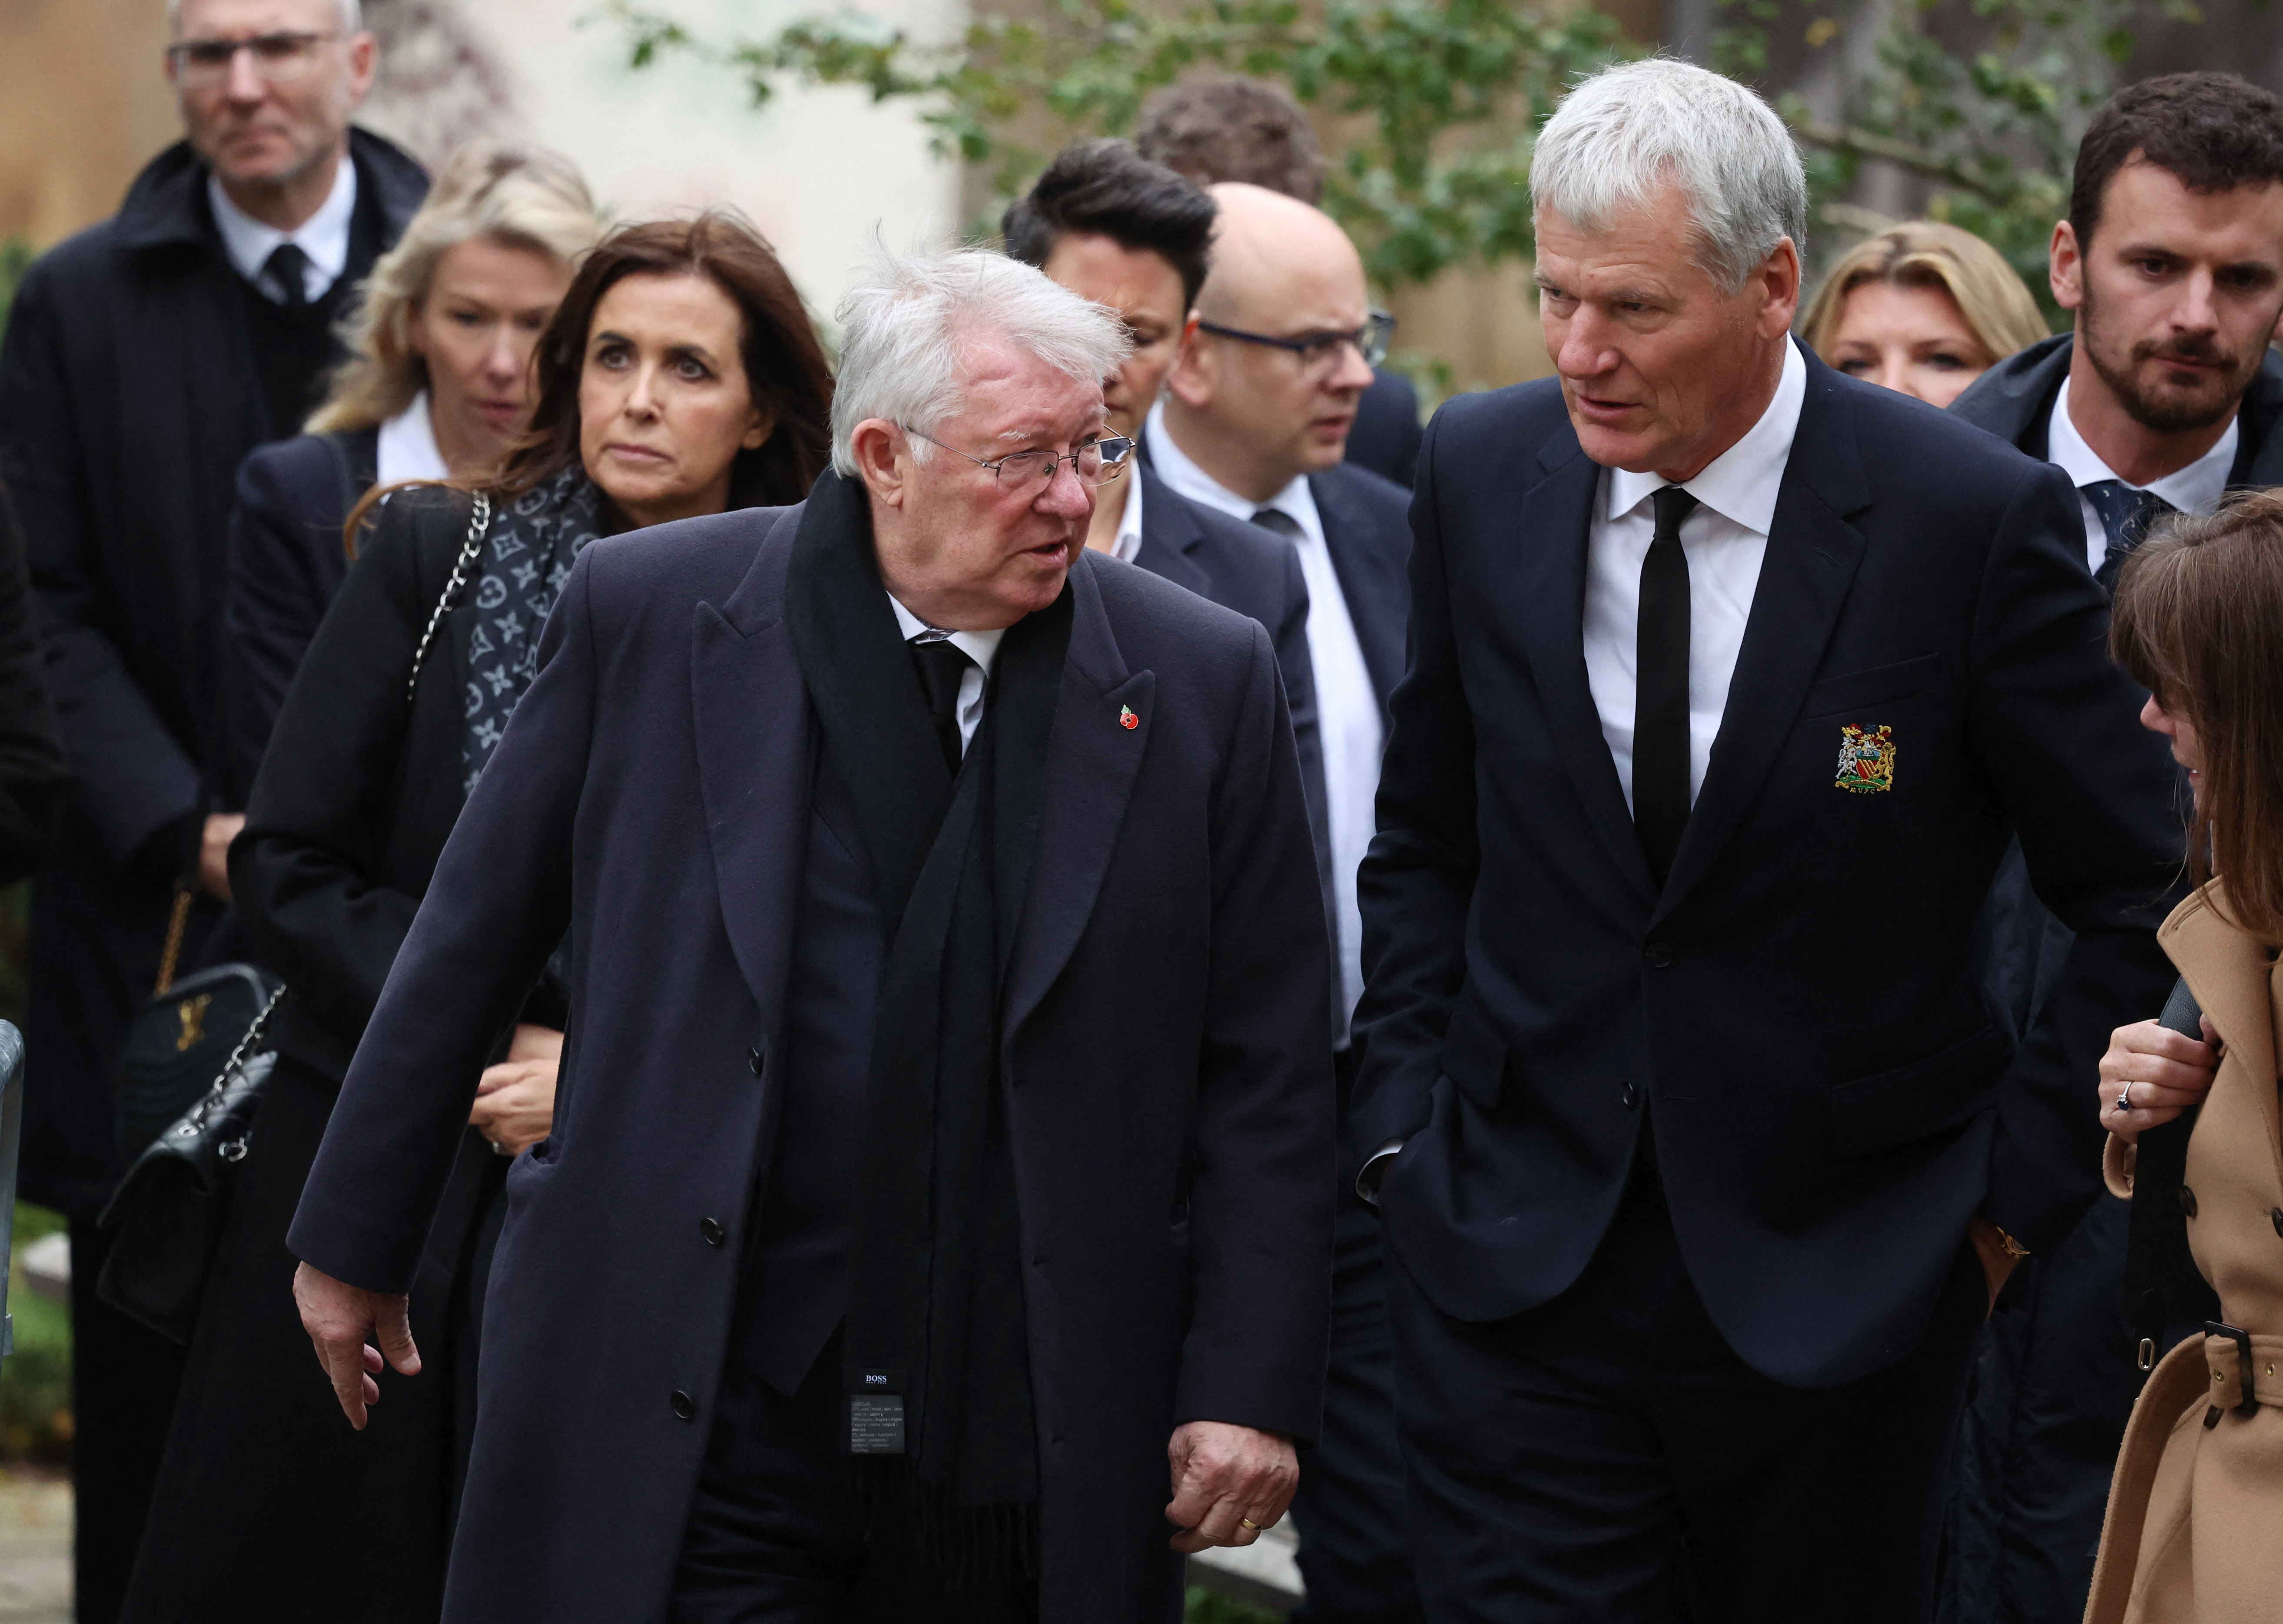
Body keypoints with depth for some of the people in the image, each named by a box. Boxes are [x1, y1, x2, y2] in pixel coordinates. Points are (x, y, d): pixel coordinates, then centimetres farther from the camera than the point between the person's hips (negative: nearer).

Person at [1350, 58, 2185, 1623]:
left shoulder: (1969, 517, -12)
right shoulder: (1483, 472, 0)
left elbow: (2145, 893, -4)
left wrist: (2020, 1184, -5)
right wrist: (1409, 1127, 4)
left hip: (1841, 1286, -2)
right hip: (1513, 1273, 2)